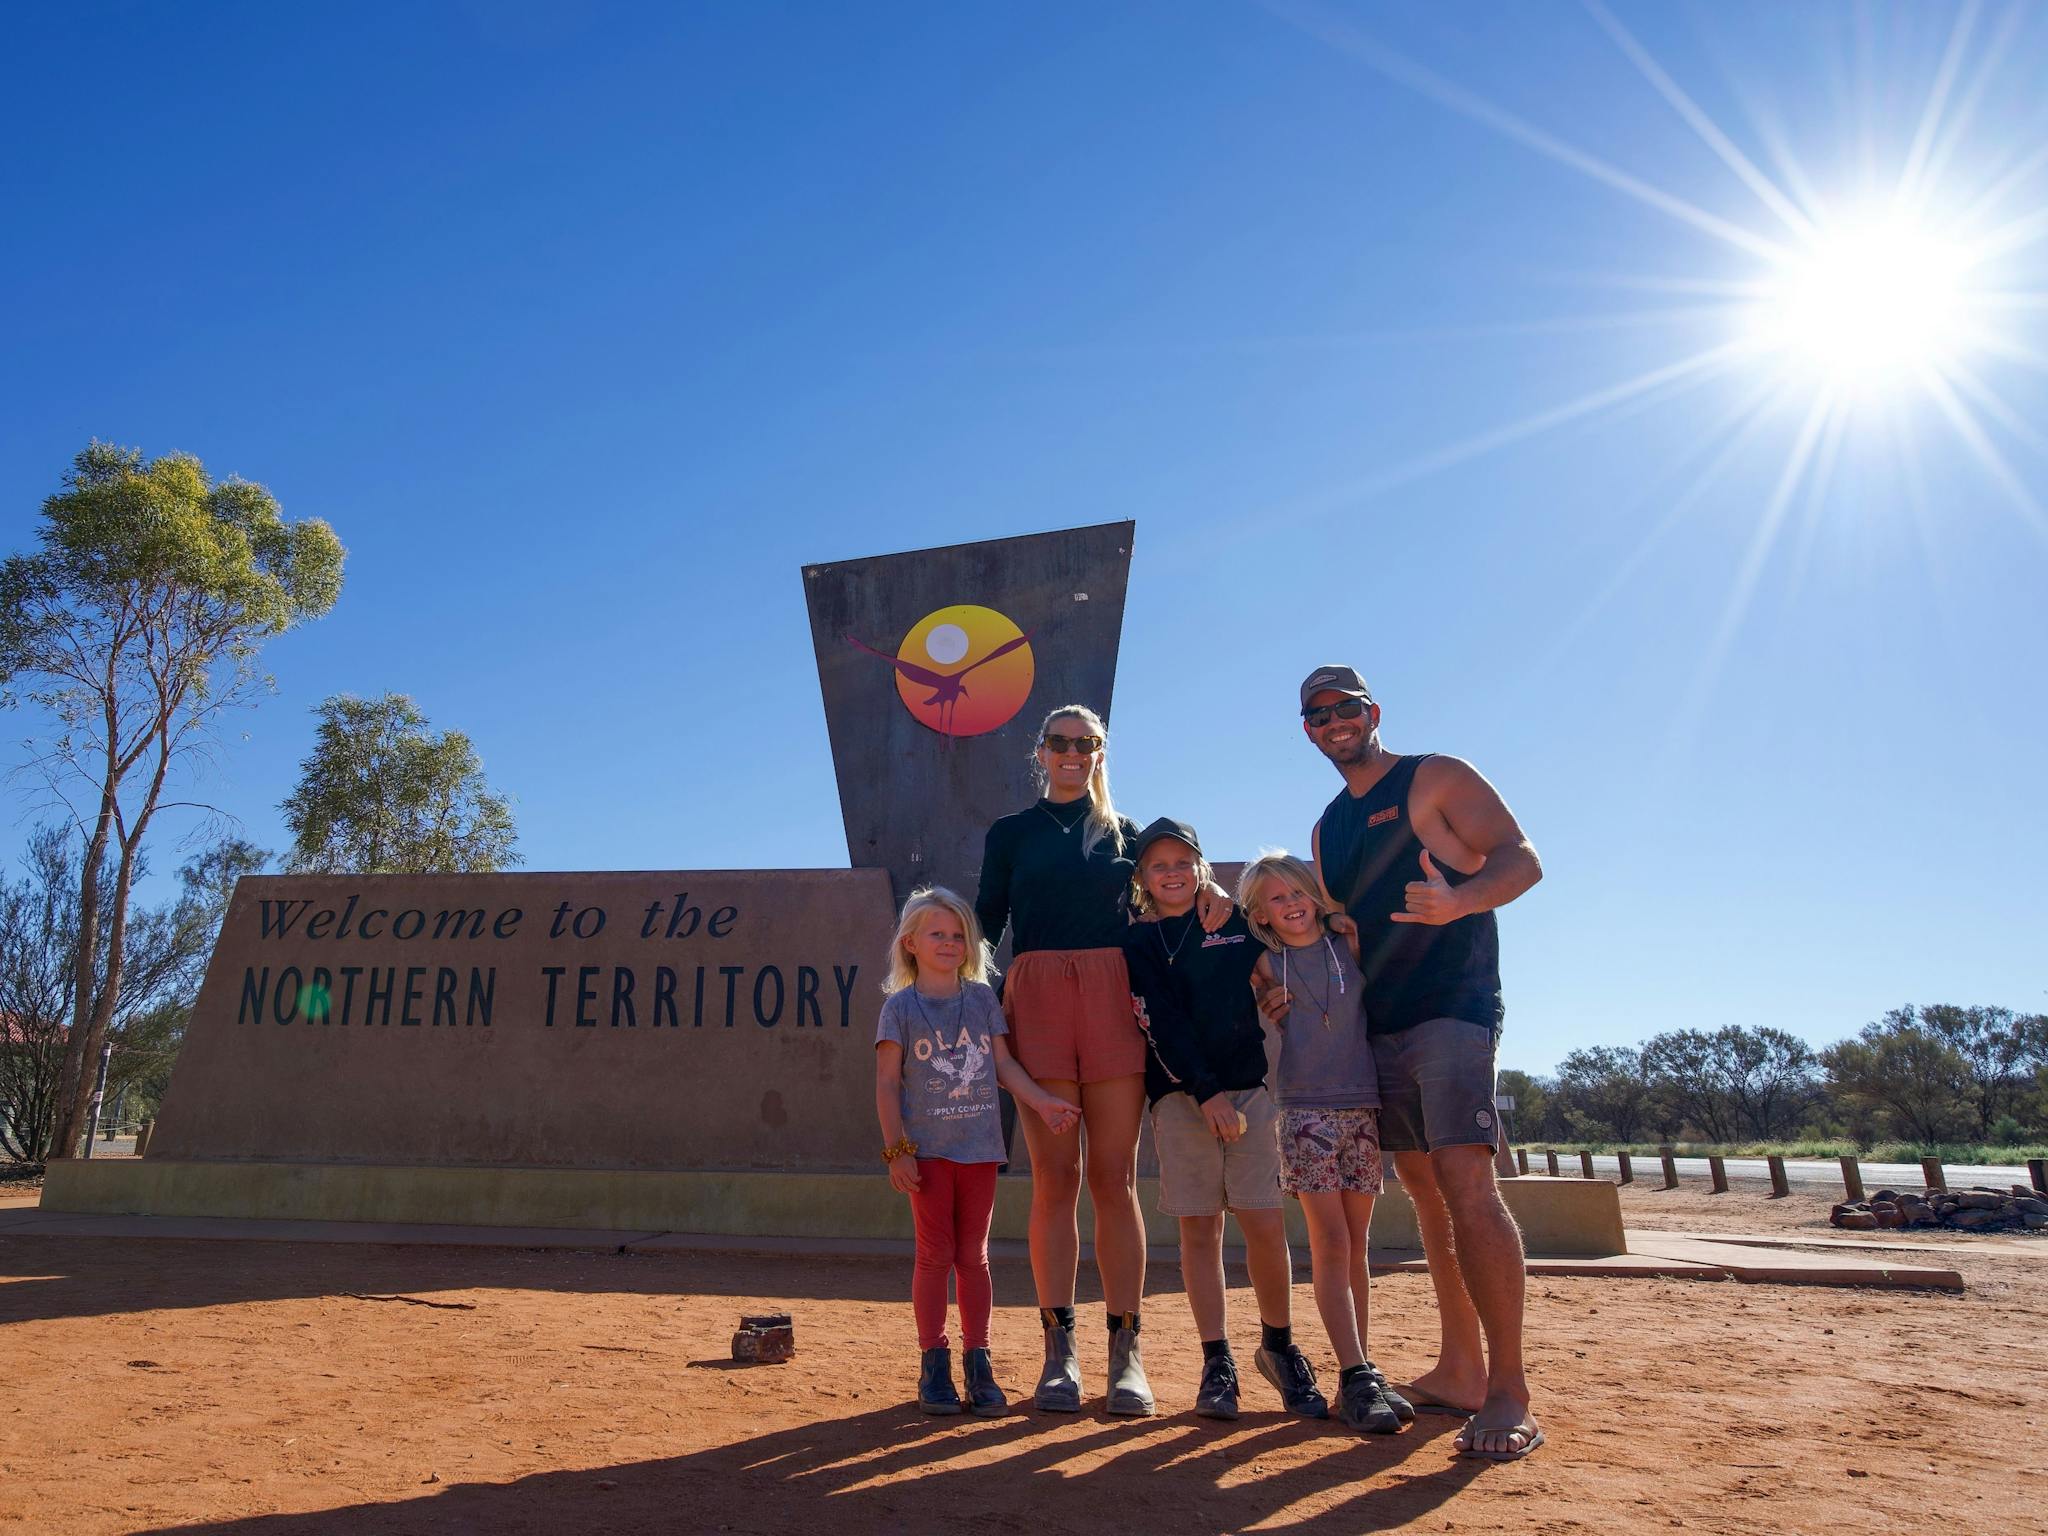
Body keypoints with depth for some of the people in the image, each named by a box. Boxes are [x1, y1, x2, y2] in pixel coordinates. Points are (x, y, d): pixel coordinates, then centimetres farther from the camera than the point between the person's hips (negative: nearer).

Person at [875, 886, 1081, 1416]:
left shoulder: (982, 999, 7)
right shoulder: (901, 1006, -2)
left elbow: (1003, 1063, 6)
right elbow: (887, 1083, -4)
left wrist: (1041, 1101, -7)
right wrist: (897, 1149, -9)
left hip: (979, 1146, 3)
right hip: (928, 1149, -3)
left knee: (973, 1255, 8)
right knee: (935, 1254, 2)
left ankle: (977, 1364, 16)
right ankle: (934, 1365, 14)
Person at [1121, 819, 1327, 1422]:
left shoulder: (1240, 922, 11)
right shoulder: (1138, 943, 6)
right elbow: (1160, 1025, -4)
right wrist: (1206, 1092, -12)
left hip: (1252, 1084, 1)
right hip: (1181, 1093, 0)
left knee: (1264, 1220, -4)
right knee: (1198, 1226, 0)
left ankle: (1278, 1346, 15)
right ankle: (1217, 1361, 9)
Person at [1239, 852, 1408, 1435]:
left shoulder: (1350, 944, 6)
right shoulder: (1267, 965, 3)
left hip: (1364, 1106, 2)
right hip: (1305, 1108, -2)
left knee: (1355, 1246, 6)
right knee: (1330, 1244, -8)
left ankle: (1360, 1378, 12)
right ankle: (1356, 1375, -7)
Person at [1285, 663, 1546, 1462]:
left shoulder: (1437, 778, 0)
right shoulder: (1328, 828, 19)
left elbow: (1522, 860, -8)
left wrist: (1460, 900, -28)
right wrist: (1298, 990, 6)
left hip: (1452, 1007, -7)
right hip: (1378, 1027, 7)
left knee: (1465, 1181, -17)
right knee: (1425, 1189, 9)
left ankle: (1509, 1393, -12)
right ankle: (1459, 1372, 17)